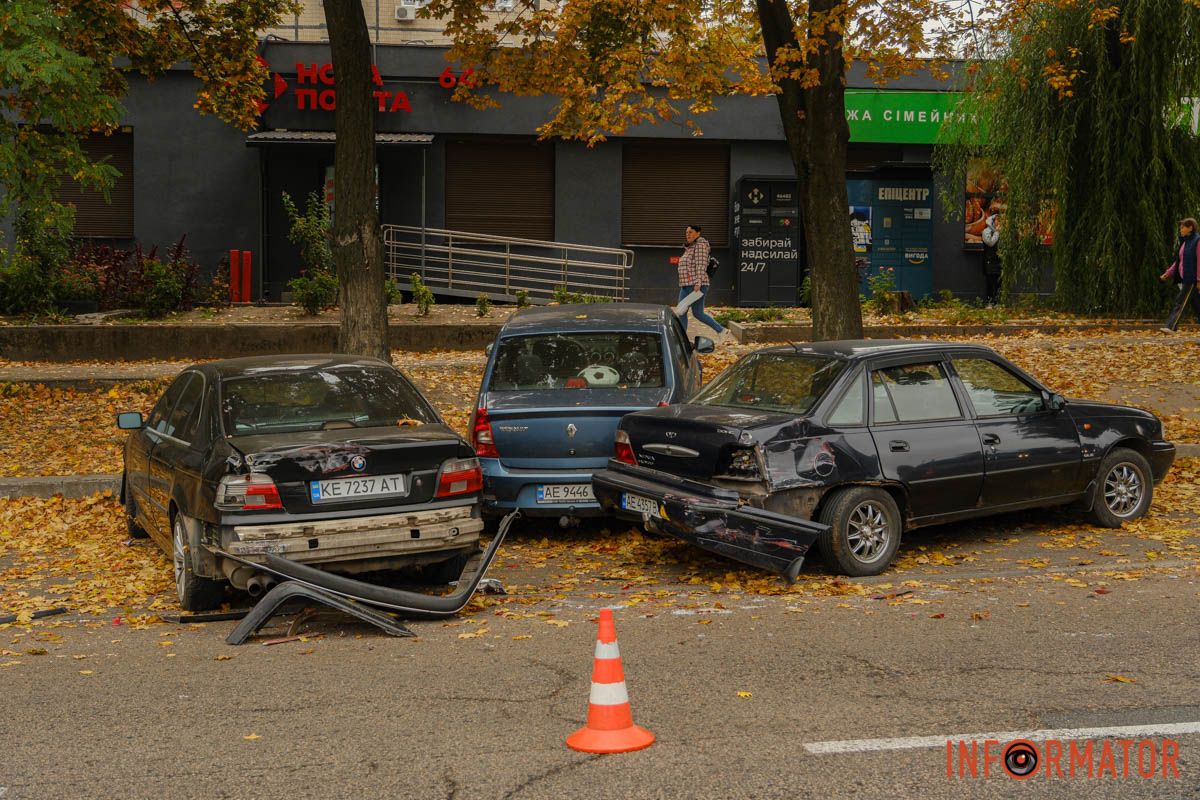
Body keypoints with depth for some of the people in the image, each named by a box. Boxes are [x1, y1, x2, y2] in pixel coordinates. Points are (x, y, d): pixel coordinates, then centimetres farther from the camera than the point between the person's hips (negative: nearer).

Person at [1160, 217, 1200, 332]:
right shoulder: (1184, 242, 17)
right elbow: (1178, 261, 20)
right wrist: (1168, 274, 11)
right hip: (1184, 279, 8)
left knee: (1181, 302, -12)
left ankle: (1171, 327, -16)